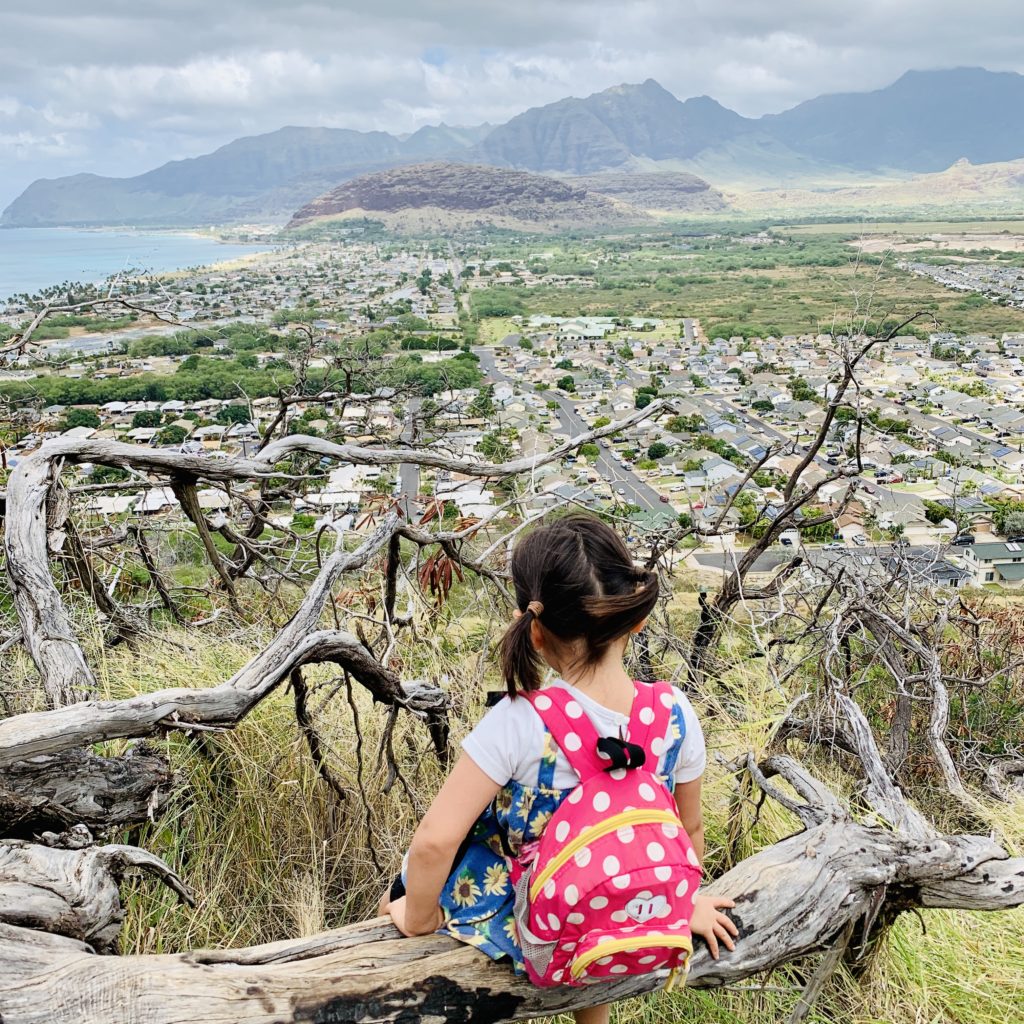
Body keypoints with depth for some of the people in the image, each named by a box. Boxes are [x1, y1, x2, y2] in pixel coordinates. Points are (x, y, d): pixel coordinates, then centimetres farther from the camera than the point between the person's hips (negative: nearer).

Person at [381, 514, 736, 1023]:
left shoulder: (519, 722, -30)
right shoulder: (676, 716, -17)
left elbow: (435, 840, -28)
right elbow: (689, 829, -2)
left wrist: (418, 918, -8)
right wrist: (682, 901, 17)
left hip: (523, 929, -4)